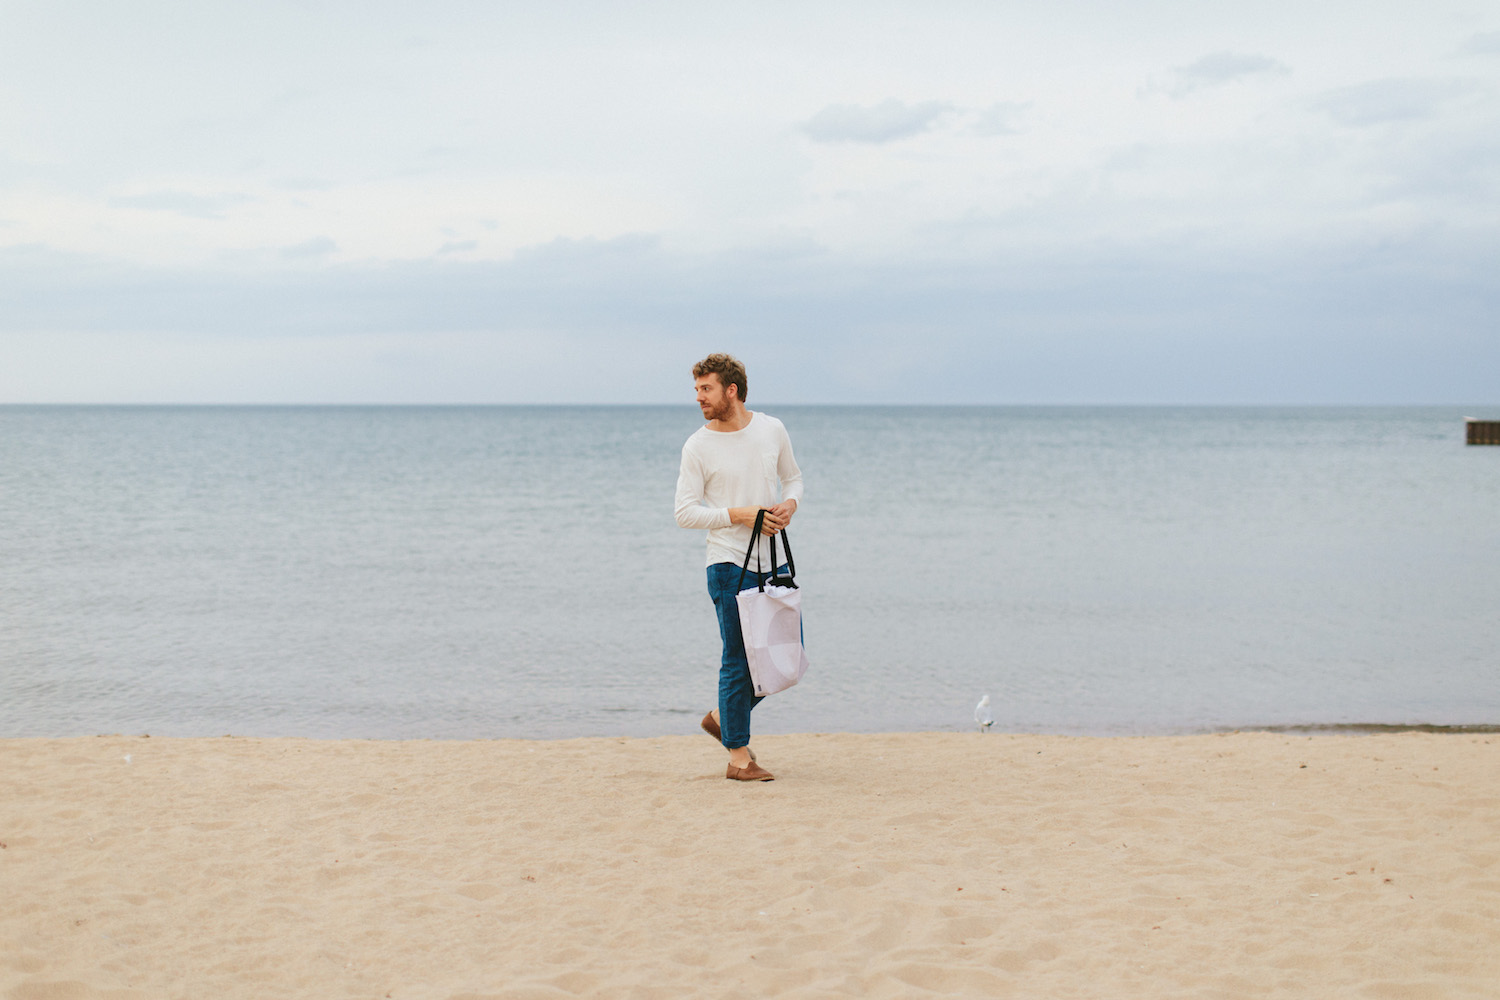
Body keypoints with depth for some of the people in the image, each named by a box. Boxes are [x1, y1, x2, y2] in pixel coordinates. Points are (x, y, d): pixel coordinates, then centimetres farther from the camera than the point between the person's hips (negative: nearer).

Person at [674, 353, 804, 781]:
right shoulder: (697, 447, -6)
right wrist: (740, 514, -17)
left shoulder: (772, 429, 5)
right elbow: (685, 512, -7)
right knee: (739, 661, -4)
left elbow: (793, 477, 19)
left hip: (773, 563, 5)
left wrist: (789, 505, -4)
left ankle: (724, 717, 27)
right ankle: (739, 756, 6)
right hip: (729, 565, -5)